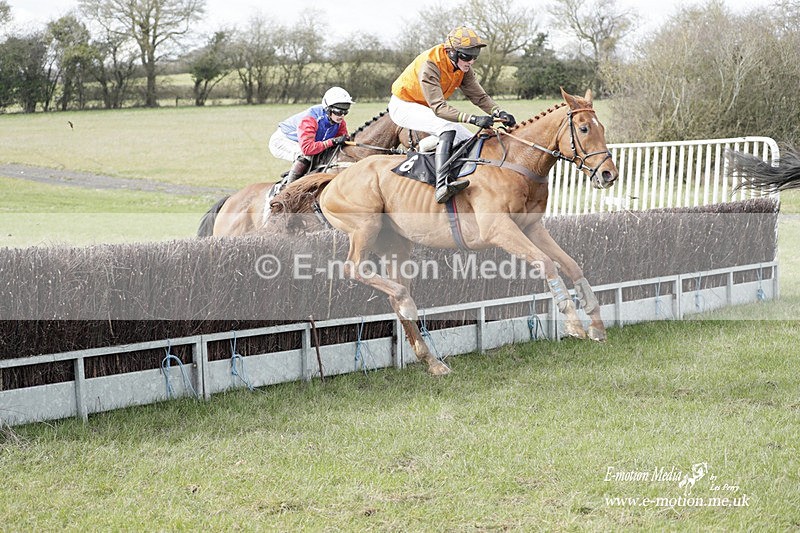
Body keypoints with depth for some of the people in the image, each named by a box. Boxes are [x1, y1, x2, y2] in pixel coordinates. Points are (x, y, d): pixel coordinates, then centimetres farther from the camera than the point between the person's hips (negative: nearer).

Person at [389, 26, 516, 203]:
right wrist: (473, 119, -49)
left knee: (471, 141, -1)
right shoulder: (429, 65, -33)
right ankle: (442, 186, -47)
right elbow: (439, 107, -39)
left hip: (427, 108, 9)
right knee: (447, 128, -34)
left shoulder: (464, 67, -8)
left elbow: (479, 96, -8)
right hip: (403, 105, -9)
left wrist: (499, 112, -28)